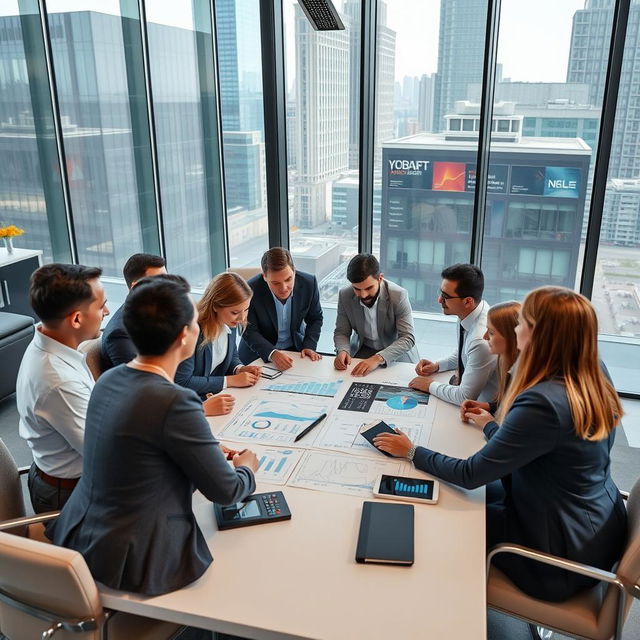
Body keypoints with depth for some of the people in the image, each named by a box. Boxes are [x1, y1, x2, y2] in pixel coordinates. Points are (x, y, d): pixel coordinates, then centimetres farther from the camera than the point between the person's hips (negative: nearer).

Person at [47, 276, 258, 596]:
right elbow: (226, 491, -15)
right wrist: (247, 468, 7)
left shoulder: (108, 380, -3)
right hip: (133, 563, -7)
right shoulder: (175, 402, -27)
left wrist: (212, 453, 16)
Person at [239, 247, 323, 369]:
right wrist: (272, 353, -32)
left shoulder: (309, 283, -14)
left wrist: (309, 346, -14)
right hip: (259, 354, -2)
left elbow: (315, 319, 2)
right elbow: (249, 331, -16)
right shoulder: (251, 291, -22)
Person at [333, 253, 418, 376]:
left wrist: (378, 359, -40)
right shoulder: (345, 296, -13)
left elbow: (408, 338, -25)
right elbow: (341, 332, -2)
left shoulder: (398, 295, -22)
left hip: (396, 353, -1)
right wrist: (343, 351, -26)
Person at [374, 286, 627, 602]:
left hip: (565, 553, -8)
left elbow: (470, 475, -22)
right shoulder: (593, 387, -4)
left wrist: (412, 452, -8)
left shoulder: (543, 402, -31)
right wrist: (492, 425, 23)